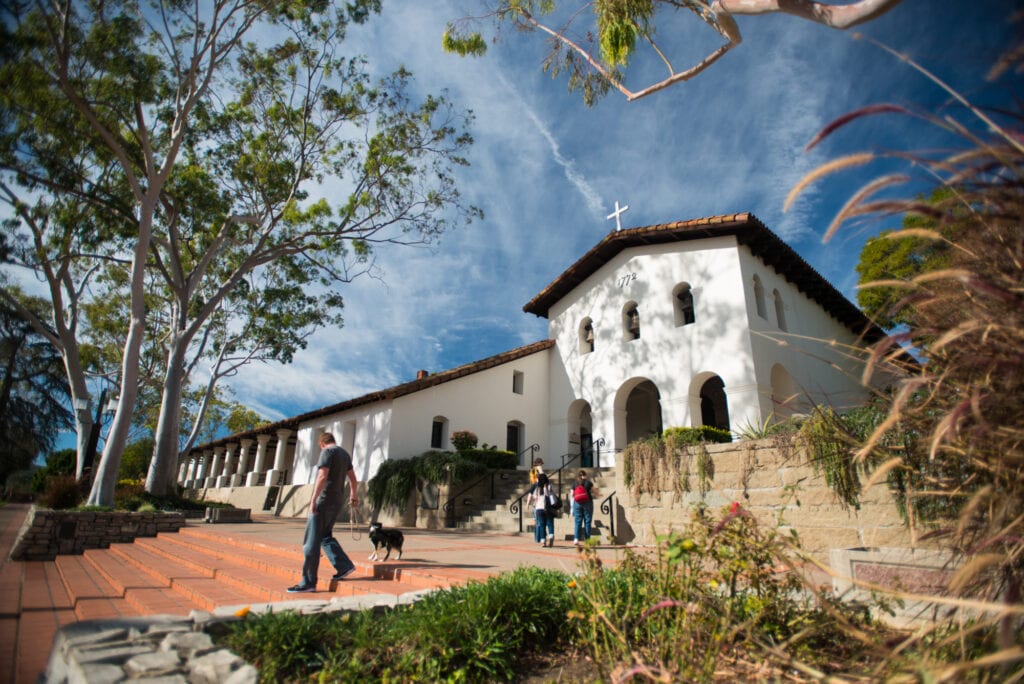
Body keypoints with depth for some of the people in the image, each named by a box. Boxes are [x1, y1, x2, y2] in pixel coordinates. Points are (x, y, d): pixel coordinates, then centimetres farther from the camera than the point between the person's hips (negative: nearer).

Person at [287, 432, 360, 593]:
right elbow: (352, 478, 25)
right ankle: (344, 566, 11)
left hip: (324, 500, -8)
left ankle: (308, 582, 0)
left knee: (312, 541, -3)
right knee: (325, 536, 18)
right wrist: (353, 496, 36)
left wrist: (313, 499, -21)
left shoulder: (327, 452, -9)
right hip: (337, 501, 9)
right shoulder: (345, 453, 16)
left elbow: (322, 476, -20)